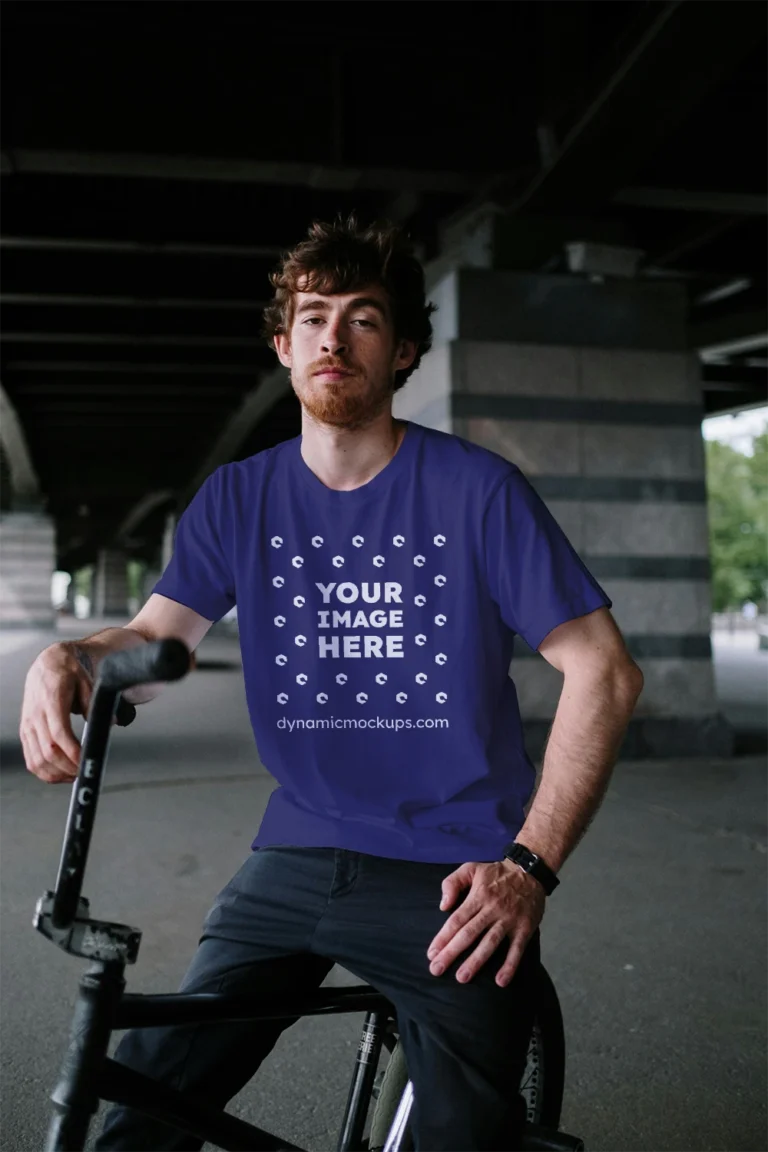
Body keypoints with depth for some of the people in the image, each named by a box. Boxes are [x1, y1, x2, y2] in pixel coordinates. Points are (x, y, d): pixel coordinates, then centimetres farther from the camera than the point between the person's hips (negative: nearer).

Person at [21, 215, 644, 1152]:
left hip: (451, 880, -2)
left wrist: (529, 865, -15)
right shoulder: (239, 496, 4)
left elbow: (603, 669, -8)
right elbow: (154, 639, 1)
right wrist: (67, 659, -24)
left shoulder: (477, 488, -8)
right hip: (296, 860, 3)